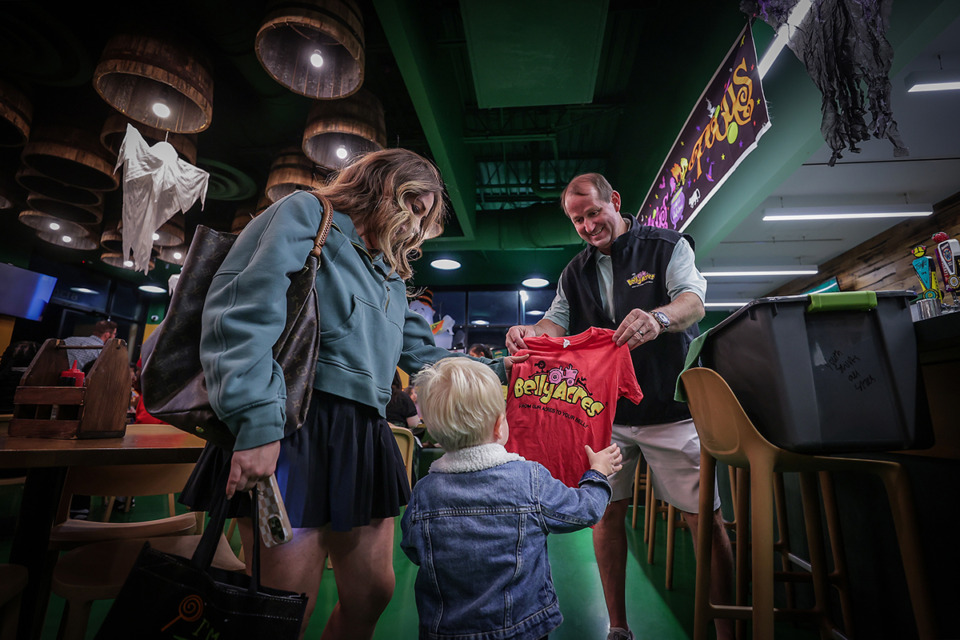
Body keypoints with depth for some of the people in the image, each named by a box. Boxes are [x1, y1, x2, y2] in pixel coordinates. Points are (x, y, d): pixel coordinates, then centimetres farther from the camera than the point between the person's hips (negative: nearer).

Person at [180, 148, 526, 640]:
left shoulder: (391, 276, 23)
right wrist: (258, 421, -23)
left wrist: (493, 369, 17)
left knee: (372, 594, 17)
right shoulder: (307, 214, 1)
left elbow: (425, 355, 23)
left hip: (364, 438, 8)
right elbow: (241, 309, -15)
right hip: (296, 431, -8)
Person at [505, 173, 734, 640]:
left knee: (703, 515, 1)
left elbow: (693, 301, -14)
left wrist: (657, 317, -37)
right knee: (606, 510, 6)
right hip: (603, 410, 3)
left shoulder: (667, 246, 1)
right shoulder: (575, 272, 12)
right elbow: (557, 324, 4)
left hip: (669, 405, -3)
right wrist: (530, 333, -20)